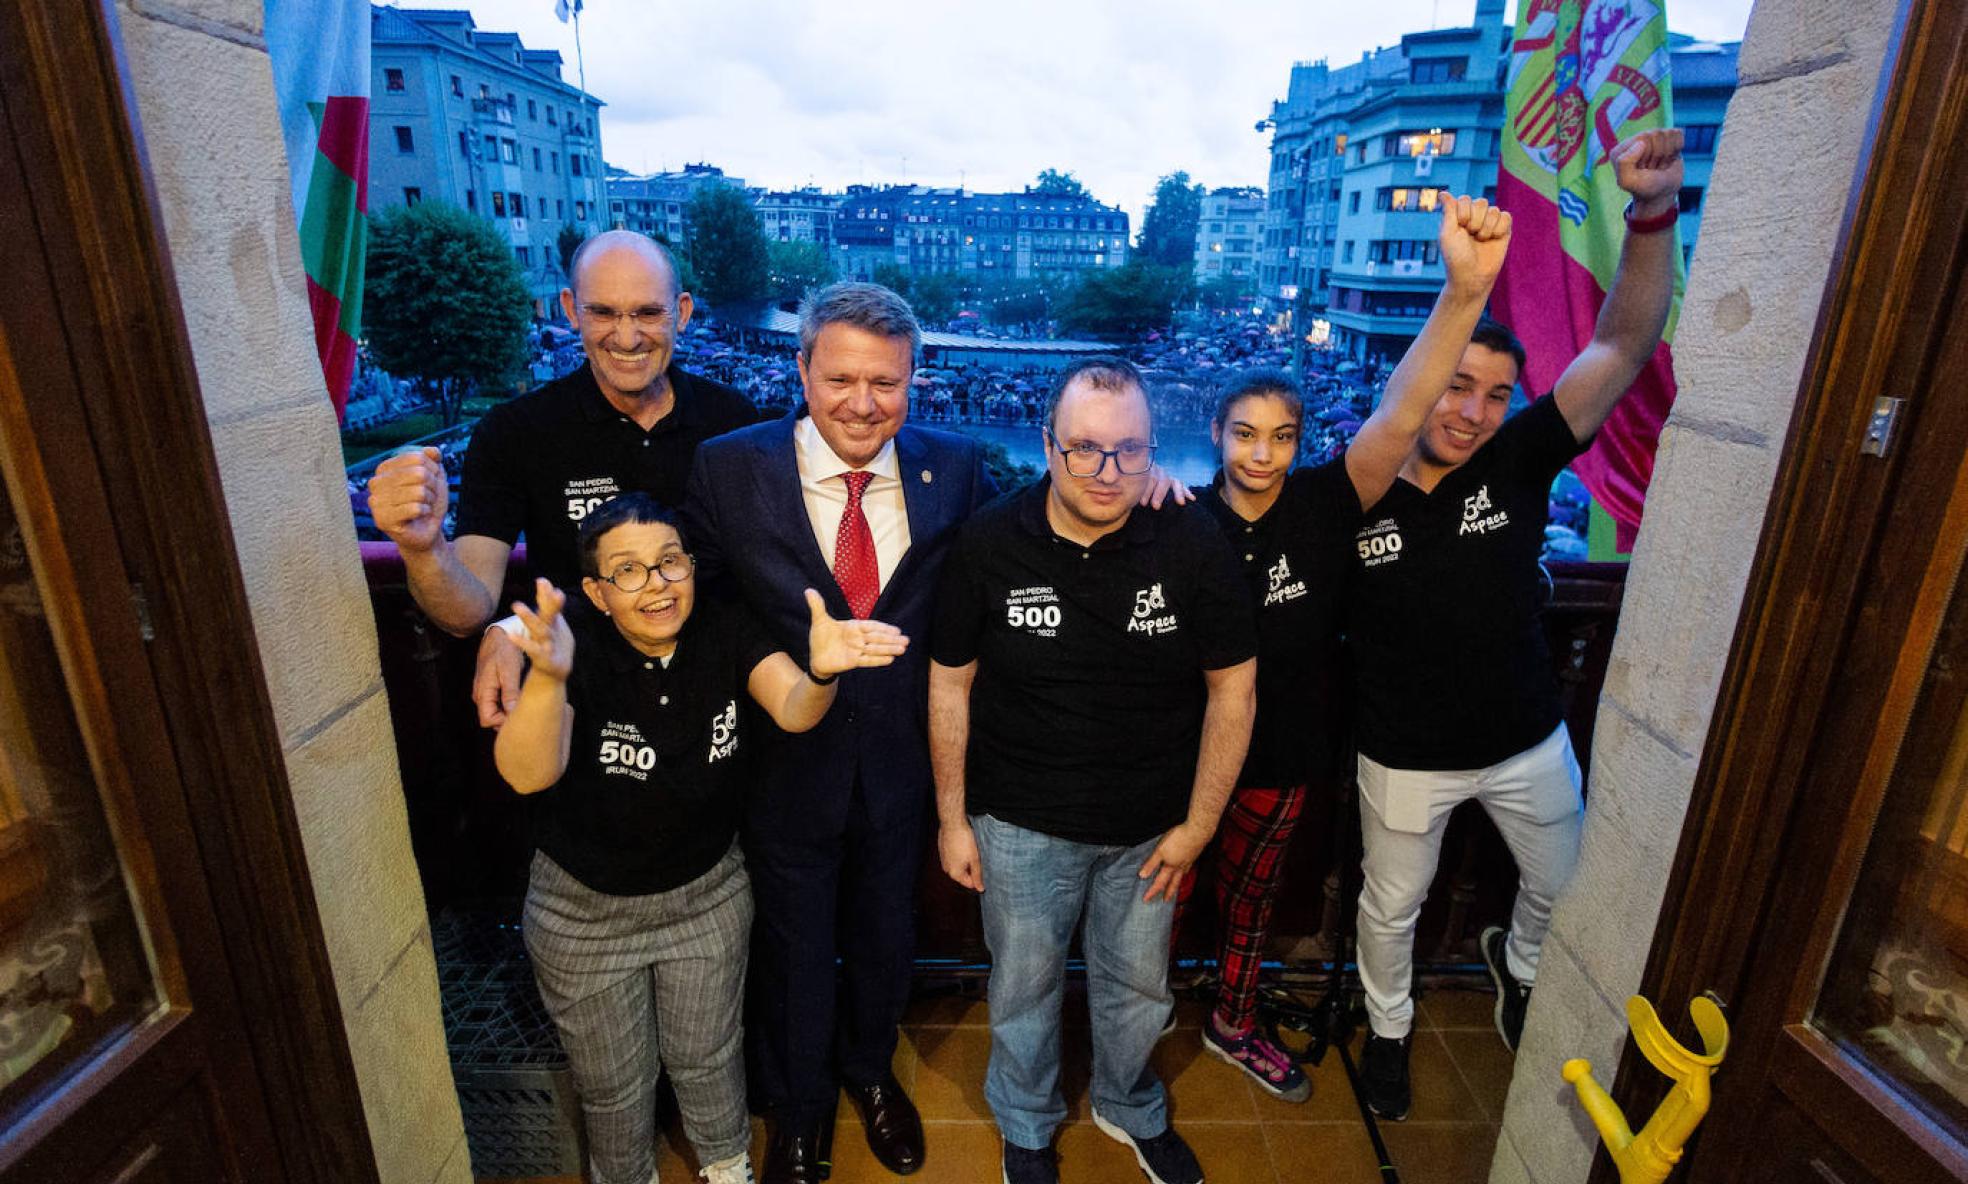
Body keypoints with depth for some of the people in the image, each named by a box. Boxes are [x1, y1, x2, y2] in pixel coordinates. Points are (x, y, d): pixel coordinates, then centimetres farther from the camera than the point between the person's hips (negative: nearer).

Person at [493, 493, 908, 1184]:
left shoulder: (726, 634, -16)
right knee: (614, 1085, 21)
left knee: (707, 1057, 23)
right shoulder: (580, 654, -25)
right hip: (586, 911, -1)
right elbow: (527, 774, -40)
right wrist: (548, 676, -60)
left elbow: (793, 711, -31)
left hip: (707, 894, 2)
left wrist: (820, 670, -55)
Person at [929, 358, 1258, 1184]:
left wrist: (1198, 824, -4)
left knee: (1138, 984, 23)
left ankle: (1129, 1109, 55)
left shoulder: (1193, 542, -15)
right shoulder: (989, 540, -15)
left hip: (1150, 828, 1)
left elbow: (1233, 686, -6)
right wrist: (952, 819, -1)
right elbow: (950, 683, -5)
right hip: (1020, 824, 0)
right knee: (1024, 985, 20)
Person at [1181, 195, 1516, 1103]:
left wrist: (1466, 291, -40)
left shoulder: (1324, 506, -11)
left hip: (1282, 753, 2)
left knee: (1250, 893, 24)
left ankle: (1232, 1026, 49)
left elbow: (1398, 419, -27)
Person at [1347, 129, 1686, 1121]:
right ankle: (1387, 1028, 48)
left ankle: (1516, 962, 61)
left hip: (1527, 741, 3)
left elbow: (1623, 342, -20)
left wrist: (1652, 213, -33)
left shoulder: (1517, 464, -13)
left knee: (1563, 886, 26)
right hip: (1407, 758, -2)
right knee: (1391, 907, 18)